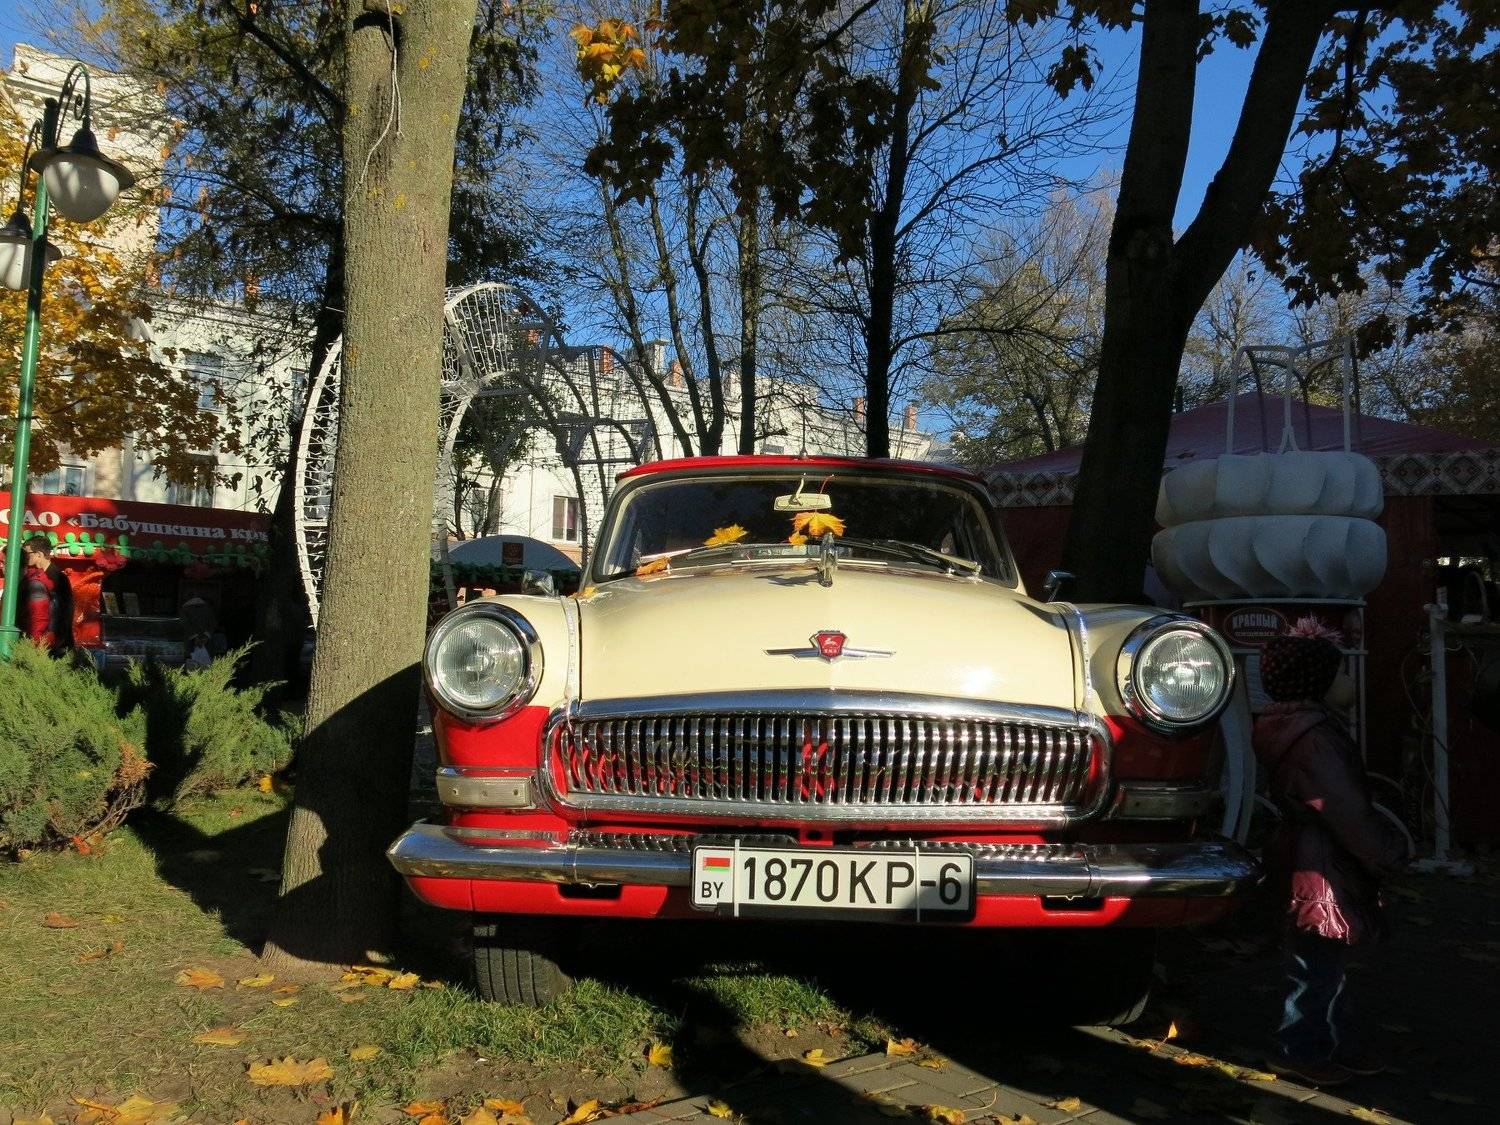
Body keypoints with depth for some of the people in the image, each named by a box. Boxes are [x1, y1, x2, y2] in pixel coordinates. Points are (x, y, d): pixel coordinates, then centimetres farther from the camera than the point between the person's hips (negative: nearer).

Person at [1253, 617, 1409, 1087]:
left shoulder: (1306, 727, 12)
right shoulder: (1314, 739, -23)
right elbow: (1348, 814, -22)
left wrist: (1384, 836, 14)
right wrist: (1390, 853, -11)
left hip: (1313, 863, 11)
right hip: (1321, 872, -11)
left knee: (1325, 963, 18)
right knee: (1318, 965, 1)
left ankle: (1329, 1045, 29)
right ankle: (1300, 1051, 12)